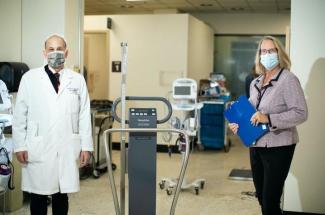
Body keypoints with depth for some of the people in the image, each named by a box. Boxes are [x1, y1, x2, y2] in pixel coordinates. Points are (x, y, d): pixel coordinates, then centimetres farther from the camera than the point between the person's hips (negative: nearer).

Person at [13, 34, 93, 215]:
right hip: (38, 149, -1)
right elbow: (20, 115, 3)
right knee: (38, 196, 5)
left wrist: (86, 146, 2)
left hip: (67, 149, 1)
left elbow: (84, 116, 4)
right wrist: (20, 146, -2)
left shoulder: (77, 80, 5)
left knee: (62, 195, 8)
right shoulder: (30, 78, 2)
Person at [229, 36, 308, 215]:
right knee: (261, 197, 17)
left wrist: (269, 119, -26)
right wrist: (238, 124, 2)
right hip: (256, 145, 7)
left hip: (278, 147, -7)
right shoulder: (255, 83, 10)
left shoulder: (288, 79, -11)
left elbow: (301, 113, -18)